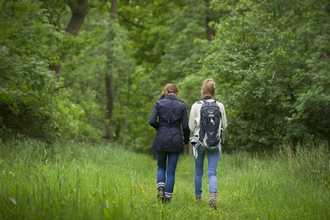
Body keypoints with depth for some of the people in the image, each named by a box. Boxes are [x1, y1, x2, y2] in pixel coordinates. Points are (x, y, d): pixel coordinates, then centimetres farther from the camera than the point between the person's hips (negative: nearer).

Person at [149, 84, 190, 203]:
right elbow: (185, 125, -1)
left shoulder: (159, 103, 1)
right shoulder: (181, 105, 2)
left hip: (161, 139, 0)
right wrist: (186, 139, 16)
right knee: (171, 170, 7)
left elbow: (152, 121, -8)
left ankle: (161, 189, -4)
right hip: (176, 139, 0)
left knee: (161, 167, 18)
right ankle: (168, 197, 5)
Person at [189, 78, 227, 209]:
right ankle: (213, 195, -24)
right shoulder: (220, 106, -2)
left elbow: (191, 127, -1)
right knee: (212, 172, -1)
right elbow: (224, 126, 8)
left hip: (200, 142, 0)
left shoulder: (196, 106, -7)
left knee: (198, 171, 16)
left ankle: (198, 198, 25)